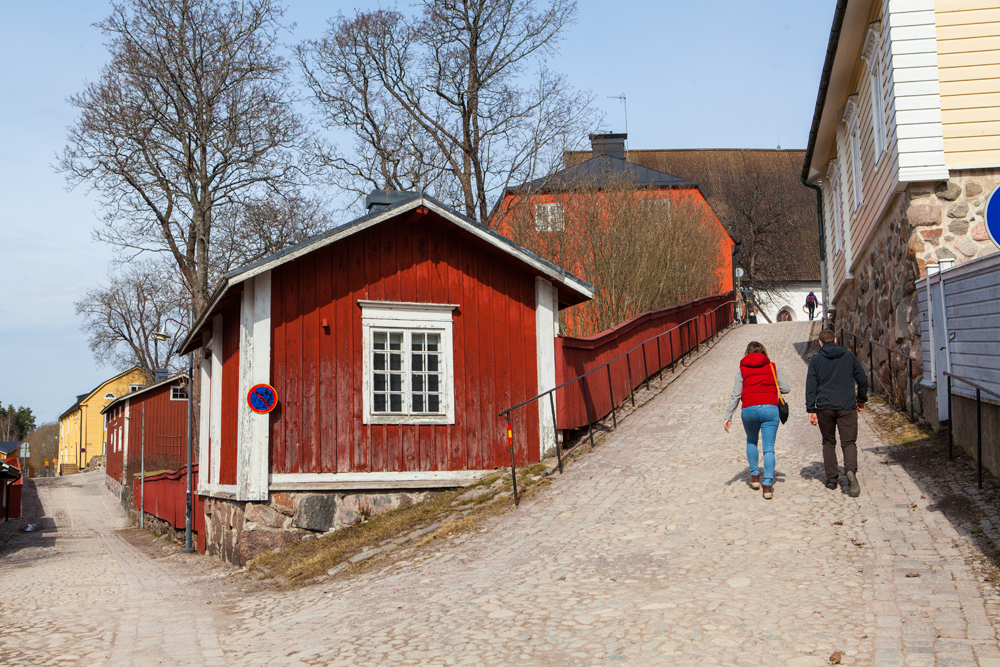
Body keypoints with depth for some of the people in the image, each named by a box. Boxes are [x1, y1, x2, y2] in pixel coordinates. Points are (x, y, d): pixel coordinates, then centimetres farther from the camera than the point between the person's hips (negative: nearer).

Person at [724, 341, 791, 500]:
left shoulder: (742, 369, 8)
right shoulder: (773, 367, 9)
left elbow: (735, 395, 4)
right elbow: (786, 389, 7)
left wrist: (728, 417, 6)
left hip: (749, 409, 1)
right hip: (770, 408, 0)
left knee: (751, 442, 25)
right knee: (768, 448, 0)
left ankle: (755, 476, 26)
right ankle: (767, 485, -9)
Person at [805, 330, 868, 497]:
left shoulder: (816, 359, 4)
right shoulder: (849, 355, 6)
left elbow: (811, 386, -2)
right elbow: (862, 379, 8)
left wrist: (811, 410, -1)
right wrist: (861, 400, 21)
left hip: (824, 407, 0)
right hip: (847, 407, 0)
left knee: (828, 443, 14)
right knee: (849, 442, 1)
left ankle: (832, 478, 14)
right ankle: (850, 470, -26)